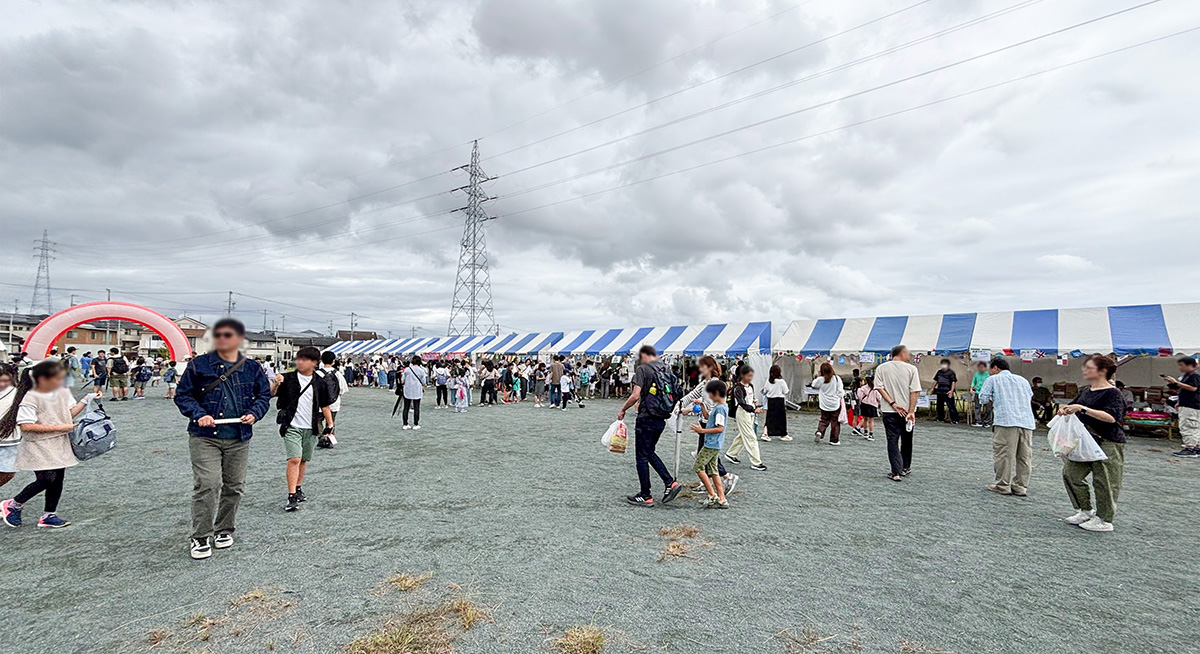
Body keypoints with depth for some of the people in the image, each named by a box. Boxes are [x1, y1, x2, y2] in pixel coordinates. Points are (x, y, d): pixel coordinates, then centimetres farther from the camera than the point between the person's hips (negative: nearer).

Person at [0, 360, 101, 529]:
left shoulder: (63, 393, 4)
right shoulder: (31, 398, -17)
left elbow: (70, 413, 10)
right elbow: (26, 426, -21)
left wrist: (86, 400, -1)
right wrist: (58, 427, -21)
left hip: (60, 445, 7)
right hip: (39, 447, -7)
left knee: (58, 480, 8)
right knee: (47, 479, -12)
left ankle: (49, 515, 21)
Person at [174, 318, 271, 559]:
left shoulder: (252, 369, 6)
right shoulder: (199, 365, 1)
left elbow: (264, 395, 14)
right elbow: (182, 394, 4)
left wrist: (254, 413, -5)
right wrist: (198, 414, -12)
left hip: (239, 439, 3)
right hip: (204, 437, -2)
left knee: (234, 486, 11)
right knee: (207, 484, -11)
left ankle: (224, 530, 29)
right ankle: (200, 537, 6)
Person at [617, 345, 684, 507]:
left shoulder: (643, 369, -12)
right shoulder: (667, 369, 9)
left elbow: (635, 396, -19)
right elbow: (672, 395, 14)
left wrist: (622, 410, -5)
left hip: (646, 419, -7)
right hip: (661, 419, 8)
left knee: (642, 457, 4)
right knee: (650, 453, 22)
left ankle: (645, 496, 12)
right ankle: (671, 483, 13)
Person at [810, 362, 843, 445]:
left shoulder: (820, 379, -9)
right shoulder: (837, 378, -10)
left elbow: (813, 385, 11)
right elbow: (841, 391, -8)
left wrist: (818, 376, 12)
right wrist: (841, 397, 10)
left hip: (824, 404, 1)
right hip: (835, 404, -1)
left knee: (824, 420, 17)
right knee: (835, 422, 8)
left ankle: (819, 432, -5)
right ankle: (834, 440, 13)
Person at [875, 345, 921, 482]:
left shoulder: (881, 368, 1)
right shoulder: (911, 369, -4)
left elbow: (880, 388, -7)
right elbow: (915, 391, -9)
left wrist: (893, 403, -9)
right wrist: (911, 411, -10)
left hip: (889, 411, 0)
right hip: (908, 410, 0)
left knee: (892, 441, 3)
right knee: (906, 440, 17)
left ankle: (896, 472, -3)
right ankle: (905, 468, 30)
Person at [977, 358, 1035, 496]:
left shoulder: (993, 379, 8)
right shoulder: (1023, 380, 24)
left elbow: (983, 398, 1)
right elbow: (1031, 398, 27)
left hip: (1006, 422, -6)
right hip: (1027, 422, 6)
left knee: (1003, 454, -2)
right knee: (1024, 456, 7)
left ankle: (1003, 486, 1)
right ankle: (1021, 487, 11)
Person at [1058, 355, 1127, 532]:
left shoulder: (1112, 393, -12)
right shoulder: (1086, 391, 12)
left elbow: (1112, 417, -25)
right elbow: (1073, 406, 22)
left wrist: (1083, 409, -30)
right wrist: (1065, 409, -1)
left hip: (1108, 443, -8)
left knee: (1104, 481, 0)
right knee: (1070, 473, 6)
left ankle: (1104, 520, 13)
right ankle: (1085, 510, 20)